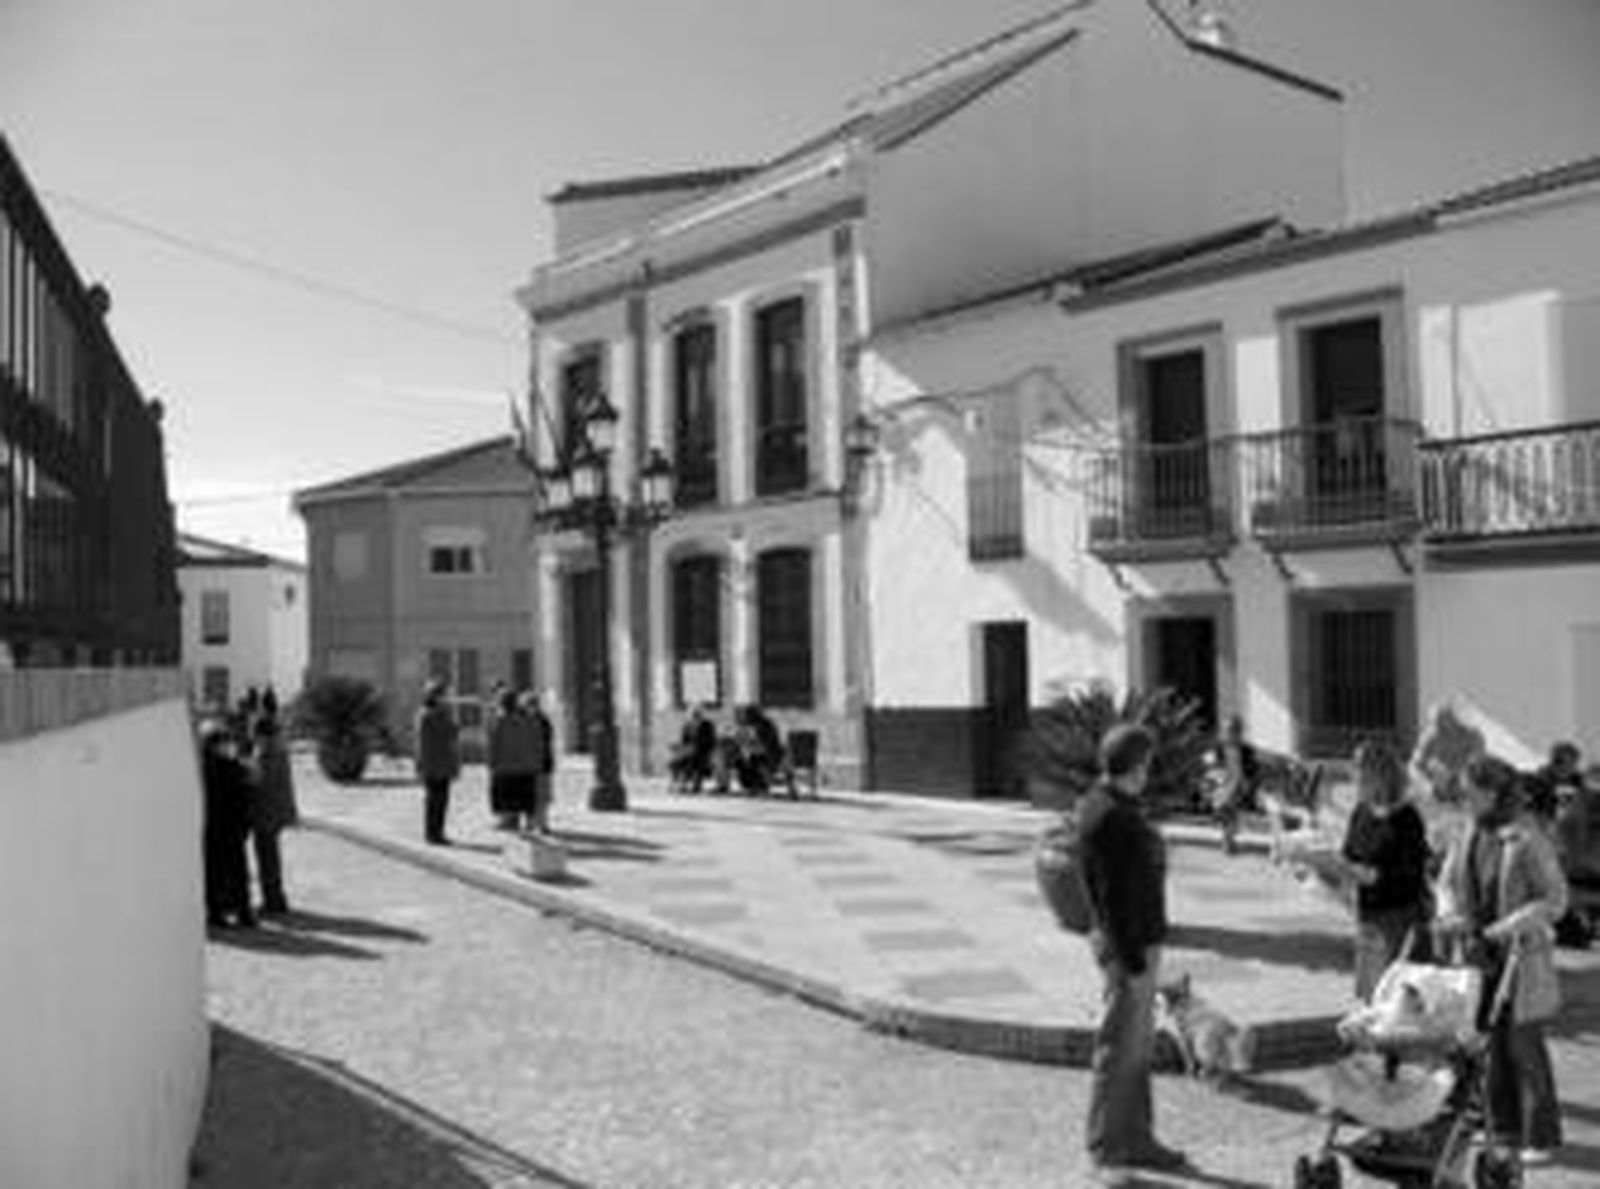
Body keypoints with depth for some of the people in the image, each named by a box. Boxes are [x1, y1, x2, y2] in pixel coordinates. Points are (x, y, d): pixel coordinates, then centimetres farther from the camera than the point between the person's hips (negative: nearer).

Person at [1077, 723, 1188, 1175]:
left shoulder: (1117, 808, 12)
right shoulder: (1109, 815, -20)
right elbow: (1112, 895, -22)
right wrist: (1133, 960, -21)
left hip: (1139, 939, 10)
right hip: (1127, 944, -10)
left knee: (1139, 1046, 17)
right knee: (1120, 1048, 0)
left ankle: (1135, 1138, 27)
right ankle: (1107, 1145, 10)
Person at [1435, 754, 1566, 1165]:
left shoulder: (1528, 841, -15)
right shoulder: (1468, 837, 4)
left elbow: (1554, 900, -13)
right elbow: (1447, 882, 12)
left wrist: (1509, 927, -21)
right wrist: (1452, 915, -8)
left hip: (1520, 957, -6)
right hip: (1478, 954, 6)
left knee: (1524, 1045, -1)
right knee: (1493, 1042, 11)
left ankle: (1541, 1135, 12)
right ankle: (1505, 1127, 23)